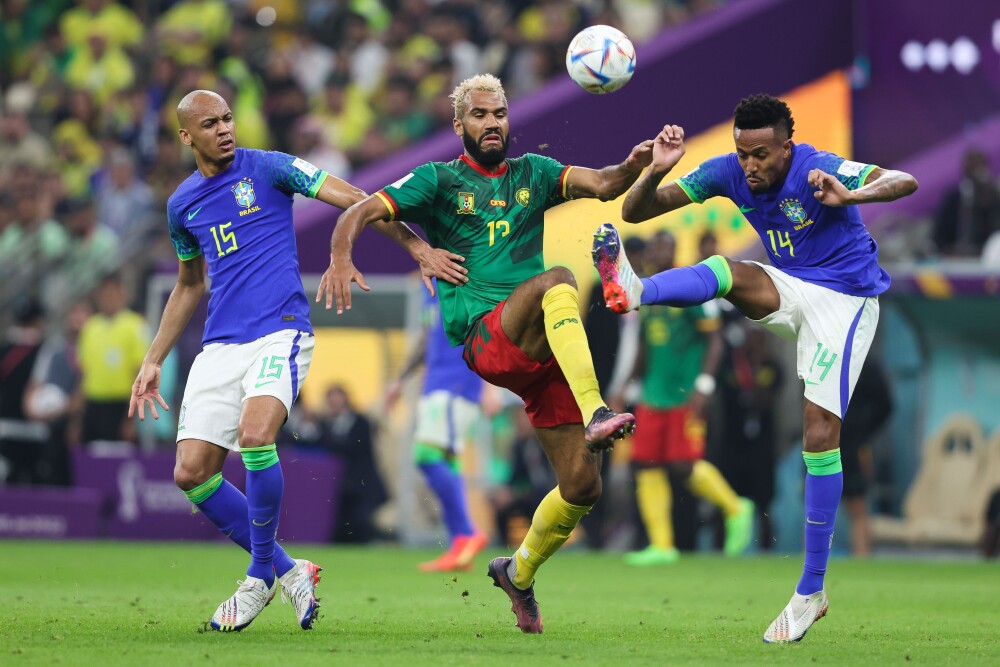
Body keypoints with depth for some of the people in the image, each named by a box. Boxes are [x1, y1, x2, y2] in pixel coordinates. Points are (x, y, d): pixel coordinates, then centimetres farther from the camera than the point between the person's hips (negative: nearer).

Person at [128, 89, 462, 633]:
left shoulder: (267, 168, 0)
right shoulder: (182, 204, 15)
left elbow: (353, 200, -4)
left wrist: (416, 246, -13)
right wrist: (153, 360, 26)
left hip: (279, 333, -5)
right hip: (219, 346, 6)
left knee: (255, 435, -30)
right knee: (191, 472, -6)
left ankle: (261, 577, -11)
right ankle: (286, 572, 11)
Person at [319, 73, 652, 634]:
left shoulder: (533, 173, 19)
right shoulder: (440, 180, 10)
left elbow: (602, 185, 4)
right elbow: (362, 212, 1)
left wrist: (634, 167, -19)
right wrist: (342, 257, -21)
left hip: (543, 348, 4)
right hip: (485, 336, -4)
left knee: (583, 486, -2)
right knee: (557, 280, -36)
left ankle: (520, 572, 26)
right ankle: (596, 416, -50)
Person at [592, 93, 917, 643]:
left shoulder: (816, 169, -22)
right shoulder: (727, 173, -8)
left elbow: (905, 182, -33)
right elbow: (634, 211, -7)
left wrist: (850, 197, -52)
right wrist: (655, 172, -29)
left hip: (845, 298, -5)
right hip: (790, 290, 5)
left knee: (820, 429, -13)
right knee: (728, 273, -26)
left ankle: (810, 592, -9)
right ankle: (633, 292, -57)